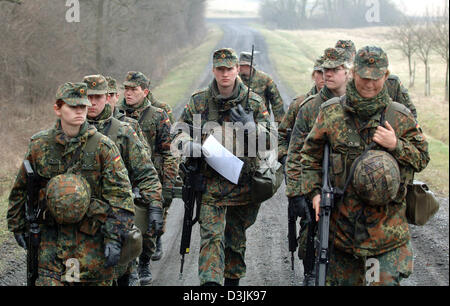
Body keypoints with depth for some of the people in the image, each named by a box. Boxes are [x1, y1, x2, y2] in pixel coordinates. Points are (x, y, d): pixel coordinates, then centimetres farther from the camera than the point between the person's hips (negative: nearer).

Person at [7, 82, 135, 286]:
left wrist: (114, 238, -13)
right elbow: (21, 189, 15)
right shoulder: (39, 145, 2)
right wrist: (18, 227, 17)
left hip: (93, 238, -1)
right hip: (51, 239, 1)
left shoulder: (103, 146, -6)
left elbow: (120, 195, -8)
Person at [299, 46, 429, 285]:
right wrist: (314, 191, -1)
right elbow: (309, 154, 11)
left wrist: (396, 145, -12)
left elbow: (422, 158, 7)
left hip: (386, 221, -1)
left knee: (386, 279, -8)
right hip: (341, 218, 1)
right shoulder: (331, 112, 2)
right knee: (342, 279, 13)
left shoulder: (400, 116, 1)